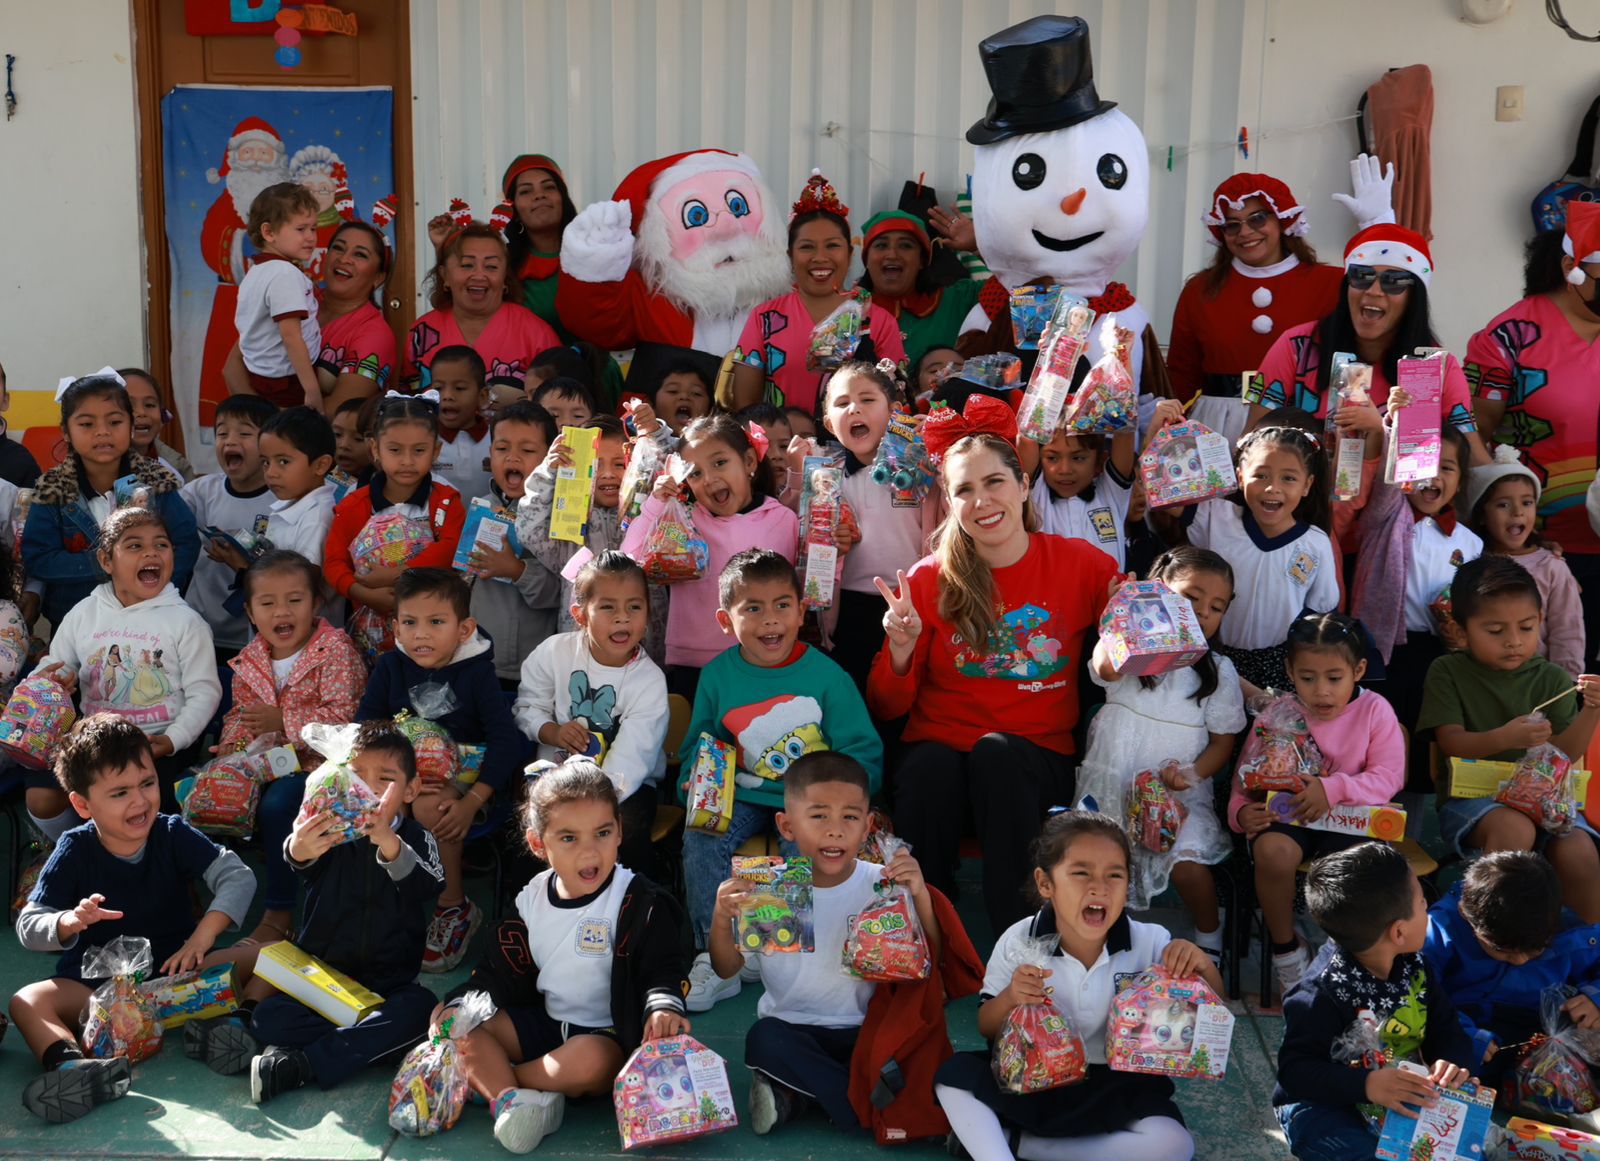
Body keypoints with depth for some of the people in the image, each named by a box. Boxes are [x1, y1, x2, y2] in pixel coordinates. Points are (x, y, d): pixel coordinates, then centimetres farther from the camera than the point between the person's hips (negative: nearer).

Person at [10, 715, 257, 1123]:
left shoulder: (174, 835, -4)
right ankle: (71, 1065, -57)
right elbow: (28, 926, -8)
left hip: (176, 969, 1)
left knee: (262, 958, -20)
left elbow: (238, 877, -13)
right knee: (27, 1002, -29)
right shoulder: (74, 851, -5)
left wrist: (202, 938, -28)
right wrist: (70, 922, -32)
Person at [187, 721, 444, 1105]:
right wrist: (299, 850, -47)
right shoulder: (328, 832, 3)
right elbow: (298, 860, -20)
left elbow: (428, 886, -20)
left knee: (419, 1008, -34)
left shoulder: (417, 840, 2)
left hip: (387, 984, 0)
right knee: (268, 1017, -26)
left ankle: (302, 1065, -34)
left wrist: (388, 842, -40)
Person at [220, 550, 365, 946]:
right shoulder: (249, 659, 9)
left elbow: (342, 717, -20)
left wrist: (283, 721, -22)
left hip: (319, 761, -7)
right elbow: (240, 713, 17)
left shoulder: (335, 651, -12)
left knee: (277, 804, -31)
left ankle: (279, 912, -18)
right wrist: (232, 743, -5)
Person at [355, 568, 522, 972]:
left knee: (430, 807, -35)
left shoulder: (476, 671, -7)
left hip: (463, 777, -3)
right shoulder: (390, 668, 1)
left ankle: (453, 908, -14)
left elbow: (506, 740, -13)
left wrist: (472, 802, -25)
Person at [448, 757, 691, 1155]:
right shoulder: (532, 898, 2)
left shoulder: (636, 901, -15)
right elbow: (502, 970, 9)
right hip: (545, 1019, 6)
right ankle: (509, 1100, -32)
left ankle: (488, 1078, -17)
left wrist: (663, 1006, -39)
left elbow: (661, 969, -17)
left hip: (606, 1035, -6)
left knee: (588, 1062, -38)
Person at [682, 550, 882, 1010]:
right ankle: (716, 959, -14)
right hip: (745, 798, 3)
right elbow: (697, 749, 14)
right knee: (699, 838, -24)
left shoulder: (826, 675, -6)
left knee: (808, 846, -32)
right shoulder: (717, 676, 3)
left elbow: (865, 755, -5)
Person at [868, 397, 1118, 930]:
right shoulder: (928, 580, 1)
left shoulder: (1084, 565, 1)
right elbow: (886, 709, 3)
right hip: (941, 744, 0)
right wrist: (900, 652, -17)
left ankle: (1016, 929, -25)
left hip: (1039, 756, 0)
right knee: (930, 769, -32)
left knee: (997, 751, -32)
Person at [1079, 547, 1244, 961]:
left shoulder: (1219, 672, 6)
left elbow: (1223, 741, 6)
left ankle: (1209, 937, 7)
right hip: (1115, 786, 0)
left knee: (1188, 864, -24)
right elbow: (1106, 667, -27)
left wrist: (1194, 772, -13)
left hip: (1181, 795, 0)